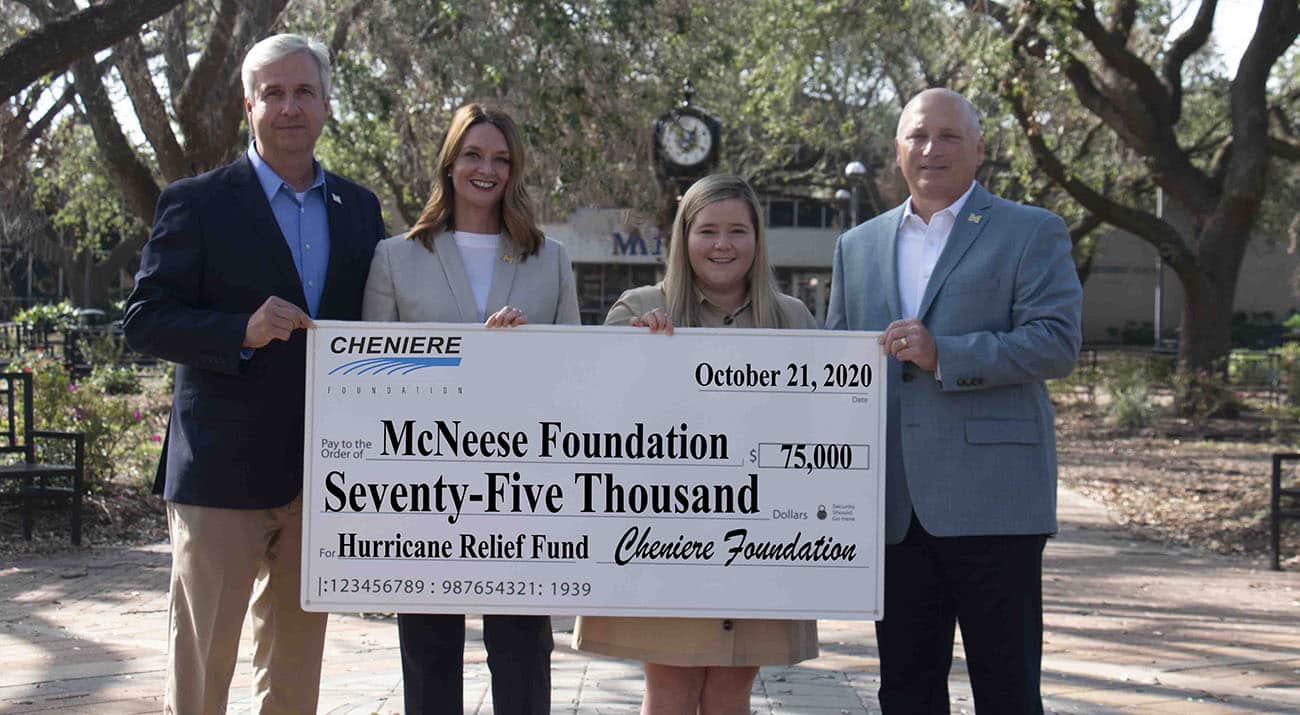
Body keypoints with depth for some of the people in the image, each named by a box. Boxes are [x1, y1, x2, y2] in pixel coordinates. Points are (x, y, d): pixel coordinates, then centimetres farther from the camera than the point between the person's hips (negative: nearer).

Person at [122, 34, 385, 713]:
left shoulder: (359, 208, 11)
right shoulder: (195, 203, -3)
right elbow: (144, 320, -6)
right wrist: (242, 331, -23)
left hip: (322, 471, 4)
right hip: (223, 471, -4)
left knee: (296, 660, 13)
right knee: (201, 659, 0)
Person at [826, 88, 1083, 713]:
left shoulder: (1033, 233, 4)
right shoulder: (858, 246, 18)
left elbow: (1057, 344, -8)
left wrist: (944, 356, -18)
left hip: (991, 498, -4)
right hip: (893, 506, 5)